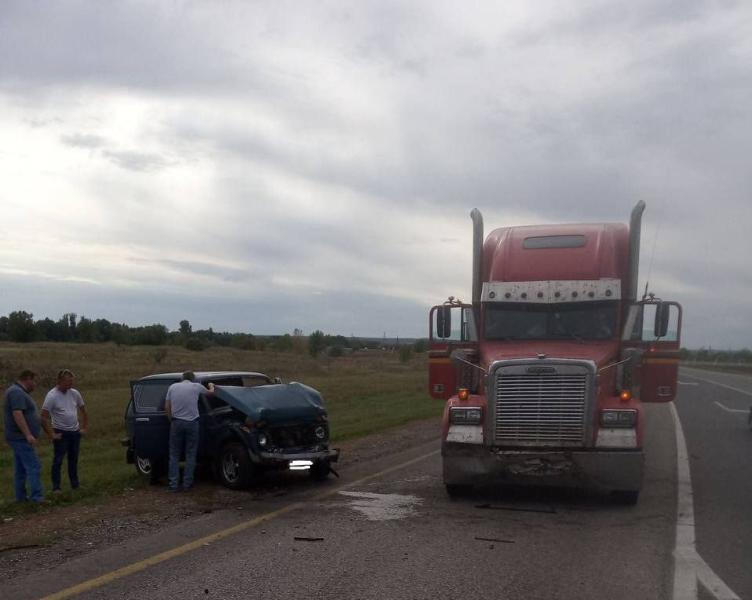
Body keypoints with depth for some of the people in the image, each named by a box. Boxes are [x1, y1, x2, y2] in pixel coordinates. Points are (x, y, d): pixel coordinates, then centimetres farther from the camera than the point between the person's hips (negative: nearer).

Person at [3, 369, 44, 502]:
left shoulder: (18, 392, 17)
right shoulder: (17, 392, -17)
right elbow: (17, 414, -26)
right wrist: (28, 435, -29)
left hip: (20, 438, 11)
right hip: (21, 438, -11)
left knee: (21, 469, 12)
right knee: (33, 467, -12)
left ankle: (21, 496, 16)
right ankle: (37, 497, -14)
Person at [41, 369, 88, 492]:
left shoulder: (74, 393, 1)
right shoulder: (52, 396, -15)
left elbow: (83, 410, 15)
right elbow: (44, 418, -17)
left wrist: (85, 427, 10)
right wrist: (51, 435, -16)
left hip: (75, 432, 5)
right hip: (61, 433, -5)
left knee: (73, 459, 14)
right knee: (58, 460, -2)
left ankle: (75, 484, 23)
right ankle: (56, 487, 3)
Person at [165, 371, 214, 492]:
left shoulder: (173, 387, 8)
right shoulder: (196, 386, 3)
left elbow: (167, 407, 5)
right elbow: (210, 393, 22)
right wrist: (211, 386, 43)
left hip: (176, 422, 1)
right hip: (192, 423, -1)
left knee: (174, 455, 9)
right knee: (190, 455, 8)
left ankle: (173, 484, 5)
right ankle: (187, 484, 9)